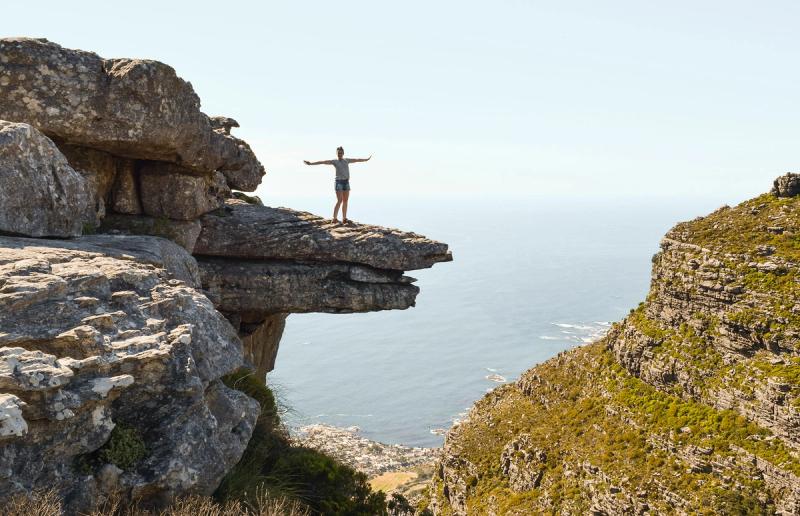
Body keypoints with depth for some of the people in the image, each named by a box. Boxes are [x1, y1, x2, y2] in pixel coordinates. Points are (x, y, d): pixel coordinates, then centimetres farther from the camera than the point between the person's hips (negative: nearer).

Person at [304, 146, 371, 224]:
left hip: (346, 182, 5)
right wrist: (311, 163, -13)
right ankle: (335, 218, -9)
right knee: (339, 201, -13)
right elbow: (322, 162, -7)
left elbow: (357, 159, 25)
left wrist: (367, 159, 35)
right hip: (339, 182, -5)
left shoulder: (347, 160, 15)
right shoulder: (334, 161, 1)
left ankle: (344, 218, 10)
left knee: (345, 201, 5)